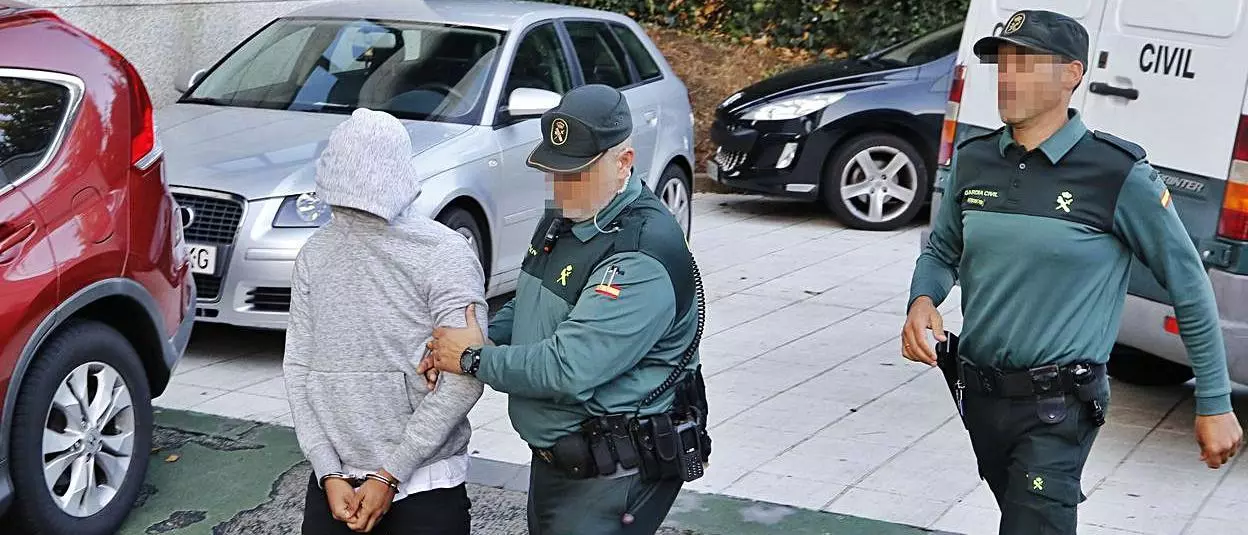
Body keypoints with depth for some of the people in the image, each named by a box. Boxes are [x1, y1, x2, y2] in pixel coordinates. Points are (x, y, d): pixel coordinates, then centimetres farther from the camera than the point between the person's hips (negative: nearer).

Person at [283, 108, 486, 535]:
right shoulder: (315, 255, 0)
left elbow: (464, 378, -14)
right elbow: (298, 366, 1)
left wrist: (390, 475, -14)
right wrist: (329, 473, -7)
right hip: (333, 482, 3)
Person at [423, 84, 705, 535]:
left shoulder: (643, 256, -25)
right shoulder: (564, 219, 7)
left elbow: (568, 368, -30)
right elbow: (524, 307, 20)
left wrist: (475, 359, -17)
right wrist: (483, 339, -2)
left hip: (610, 479, -9)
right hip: (553, 462, 9)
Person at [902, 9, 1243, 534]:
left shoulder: (1119, 175, -12)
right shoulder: (973, 160, 2)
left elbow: (1189, 286, -4)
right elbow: (941, 251, 17)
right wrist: (922, 301, -6)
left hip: (1055, 408, -6)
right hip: (977, 393, 6)